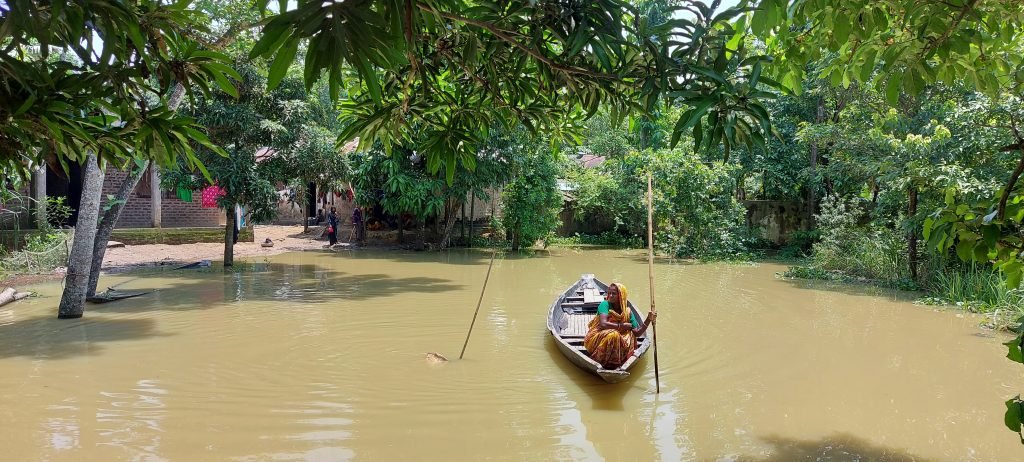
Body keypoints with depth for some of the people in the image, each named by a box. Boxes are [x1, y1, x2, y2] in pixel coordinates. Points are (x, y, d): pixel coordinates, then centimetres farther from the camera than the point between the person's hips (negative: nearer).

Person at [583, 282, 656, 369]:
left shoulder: (627, 312, 0)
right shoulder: (605, 304, -13)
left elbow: (637, 333, -4)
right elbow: (603, 324, -28)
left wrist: (648, 320, -16)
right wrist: (621, 326, -19)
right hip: (596, 340, -5)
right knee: (613, 334, -32)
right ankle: (605, 363, -15)